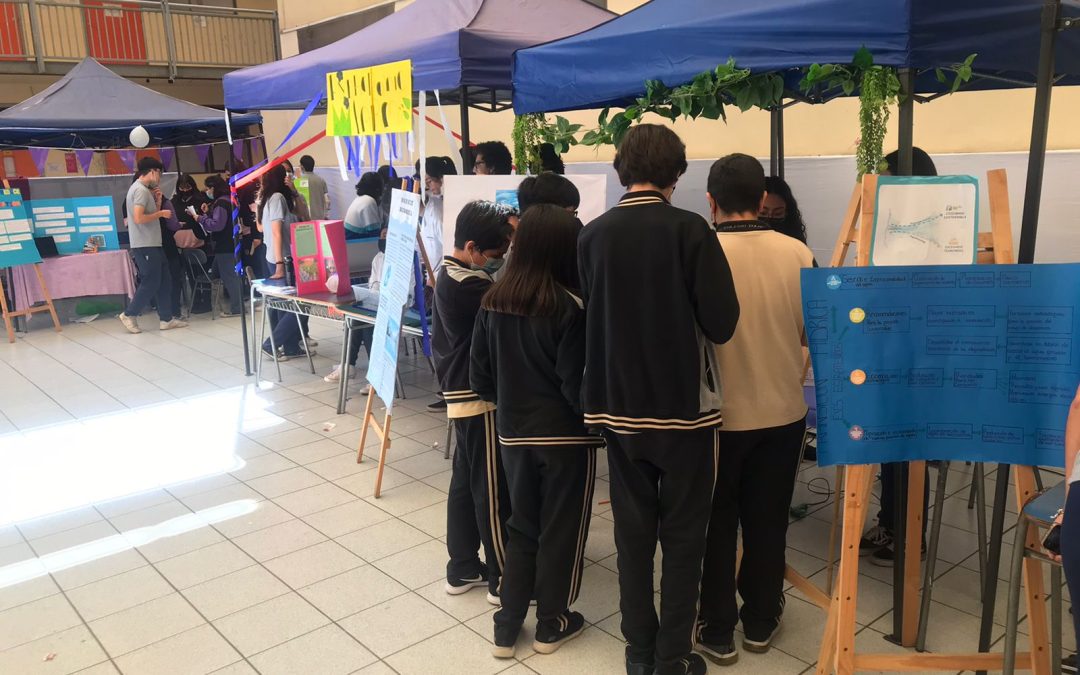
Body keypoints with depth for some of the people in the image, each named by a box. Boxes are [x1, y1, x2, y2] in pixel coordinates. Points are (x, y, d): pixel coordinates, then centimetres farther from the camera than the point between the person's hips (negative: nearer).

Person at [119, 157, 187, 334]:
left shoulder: (143, 189, 17)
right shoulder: (141, 190, -15)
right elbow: (139, 218, -25)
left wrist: (158, 202, 7)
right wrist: (161, 213, -14)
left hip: (152, 244, 10)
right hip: (145, 245, -10)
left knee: (164, 281, 10)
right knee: (150, 283, -4)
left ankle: (166, 319, 13)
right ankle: (129, 315, 8)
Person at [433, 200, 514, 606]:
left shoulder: (452, 274, 9)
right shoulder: (465, 284, -23)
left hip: (463, 391, 10)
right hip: (479, 395, -10)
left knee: (465, 481, 16)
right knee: (493, 489, 0)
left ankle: (462, 568, 27)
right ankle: (505, 579, 12)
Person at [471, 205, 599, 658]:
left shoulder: (493, 301, -1)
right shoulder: (570, 306, -17)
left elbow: (480, 373, 5)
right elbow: (575, 382, -17)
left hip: (513, 432, 5)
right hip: (565, 434, -5)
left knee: (521, 526, 19)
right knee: (561, 529, 12)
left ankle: (506, 627, 23)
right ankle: (552, 624, 27)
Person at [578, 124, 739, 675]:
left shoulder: (592, 235, -3)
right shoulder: (689, 230, -14)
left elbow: (588, 315, 5)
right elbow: (722, 323, -14)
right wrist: (685, 325, 6)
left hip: (617, 405, 4)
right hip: (684, 405, -3)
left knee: (632, 531, 15)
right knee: (682, 536, 11)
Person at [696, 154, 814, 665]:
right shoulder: (797, 253, -8)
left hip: (720, 414, -3)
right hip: (783, 411, 3)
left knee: (717, 524, 13)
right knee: (768, 521, 18)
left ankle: (717, 630, 24)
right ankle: (761, 621, 33)